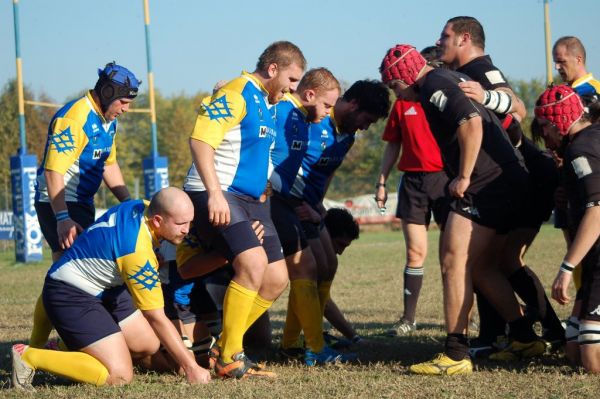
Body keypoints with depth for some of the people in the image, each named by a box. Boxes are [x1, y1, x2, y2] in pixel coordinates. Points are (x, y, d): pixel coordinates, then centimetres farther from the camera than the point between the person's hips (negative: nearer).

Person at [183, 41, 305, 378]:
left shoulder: (268, 102, 17)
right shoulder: (238, 93, -12)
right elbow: (200, 138, -22)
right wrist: (214, 193, -28)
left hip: (251, 199, 10)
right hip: (217, 196, -10)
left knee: (276, 279, 6)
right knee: (253, 262, -25)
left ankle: (225, 346, 18)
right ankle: (229, 359, -17)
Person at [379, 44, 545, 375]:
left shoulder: (435, 85, -8)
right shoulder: (453, 80, 22)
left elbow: (472, 123, -24)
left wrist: (464, 177, -17)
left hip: (485, 185, -10)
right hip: (509, 182, 10)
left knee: (454, 264, -9)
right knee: (479, 267, 18)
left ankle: (455, 355, -12)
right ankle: (524, 338, 21)